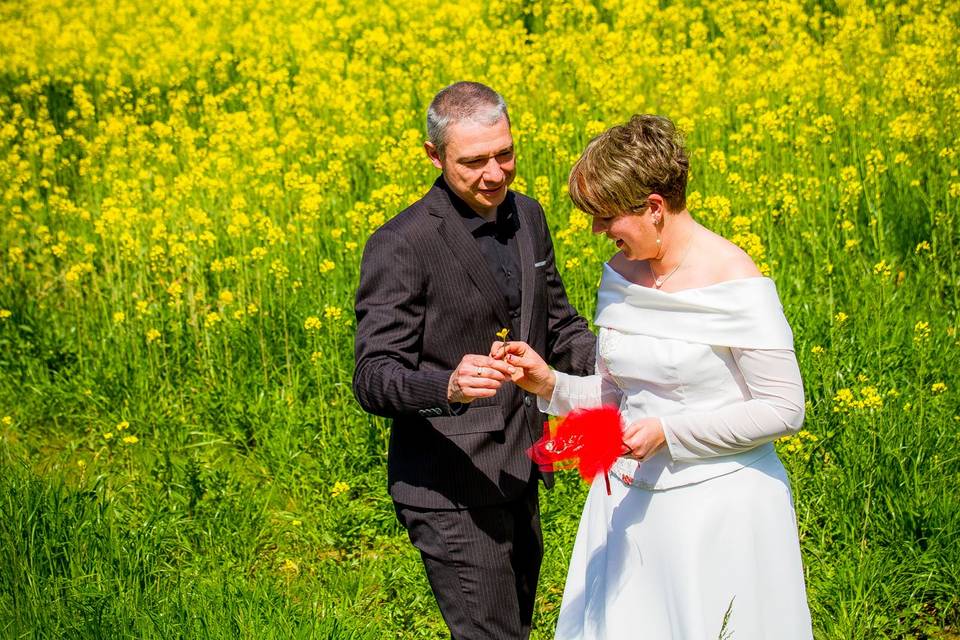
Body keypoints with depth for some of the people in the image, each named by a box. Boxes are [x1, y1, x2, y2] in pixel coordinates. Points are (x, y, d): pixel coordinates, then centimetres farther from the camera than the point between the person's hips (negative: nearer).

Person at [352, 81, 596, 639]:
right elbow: (373, 380, -18)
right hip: (451, 488, -8)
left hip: (517, 476, 8)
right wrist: (448, 385, -39)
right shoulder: (401, 246, -16)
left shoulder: (528, 216, 6)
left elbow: (558, 327, 17)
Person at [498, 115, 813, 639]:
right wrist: (550, 385, -5)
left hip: (720, 508, -6)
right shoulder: (621, 275, 4)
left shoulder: (734, 283, -16)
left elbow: (783, 410, -15)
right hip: (631, 503, 6)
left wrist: (667, 432, -18)